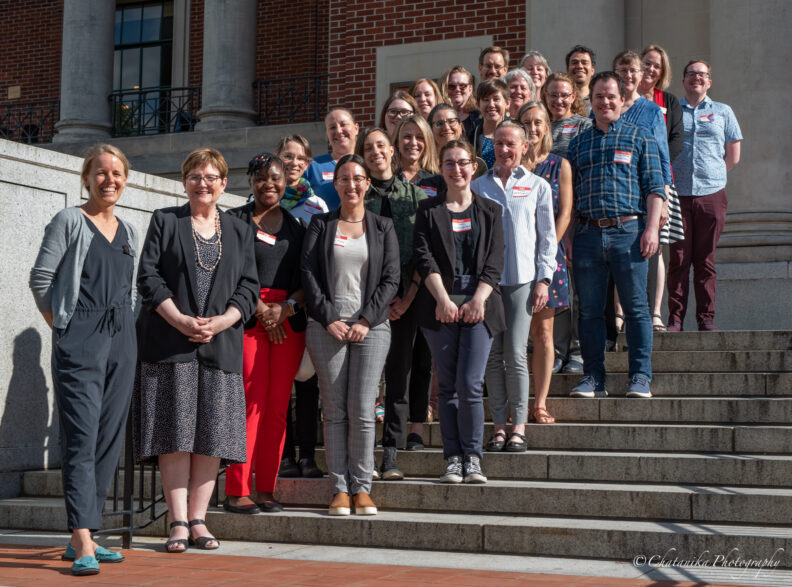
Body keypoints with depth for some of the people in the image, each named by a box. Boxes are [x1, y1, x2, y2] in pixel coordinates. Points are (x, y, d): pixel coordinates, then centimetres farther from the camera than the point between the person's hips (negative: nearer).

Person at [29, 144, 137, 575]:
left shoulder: (129, 233, 16)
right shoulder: (69, 222, -1)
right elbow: (41, 278, -3)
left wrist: (122, 327, 14)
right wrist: (61, 327, -1)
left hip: (120, 342, 6)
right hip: (78, 341, -6)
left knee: (109, 440, 5)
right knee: (81, 438, -13)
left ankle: (81, 537, 13)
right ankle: (82, 542, -18)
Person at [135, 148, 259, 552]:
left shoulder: (240, 231, 16)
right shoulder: (165, 221, 9)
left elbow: (249, 288, 8)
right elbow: (148, 276, 0)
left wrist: (221, 322, -9)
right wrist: (181, 320, -13)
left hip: (221, 344, 2)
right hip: (170, 343, -2)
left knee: (213, 433, -1)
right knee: (175, 431, -5)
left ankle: (198, 519, 6)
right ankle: (178, 522, -2)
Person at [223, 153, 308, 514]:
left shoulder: (297, 225, 17)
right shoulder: (235, 221, 6)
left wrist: (287, 307, -6)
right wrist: (261, 309, -10)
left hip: (289, 321, 4)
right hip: (247, 318, -4)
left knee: (277, 407, 2)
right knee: (251, 402, -10)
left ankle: (266, 489, 8)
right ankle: (236, 491, -6)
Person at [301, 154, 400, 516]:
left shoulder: (382, 227, 12)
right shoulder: (320, 225, 12)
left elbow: (390, 279, 5)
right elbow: (308, 273, 3)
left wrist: (366, 320, -7)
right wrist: (328, 318, -8)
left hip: (371, 326, 0)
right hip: (327, 326, 0)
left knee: (362, 410, -7)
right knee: (334, 411, -1)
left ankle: (362, 488, 2)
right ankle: (340, 489, 3)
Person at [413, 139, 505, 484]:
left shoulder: (490, 211, 13)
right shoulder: (428, 210, 11)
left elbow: (495, 262, 4)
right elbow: (424, 258, 0)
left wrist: (478, 300, -10)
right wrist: (442, 298, -14)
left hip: (479, 305, 0)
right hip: (440, 307, 1)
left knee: (470, 384, -11)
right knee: (448, 386, 1)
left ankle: (472, 459, -2)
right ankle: (453, 459, 6)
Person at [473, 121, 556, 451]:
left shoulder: (538, 187, 8)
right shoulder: (479, 186, 11)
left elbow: (547, 237, 8)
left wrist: (544, 279, -1)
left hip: (522, 278, -2)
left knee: (516, 353, -7)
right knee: (493, 354, 2)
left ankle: (519, 427, 1)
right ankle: (499, 426, 8)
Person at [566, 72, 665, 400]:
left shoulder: (640, 138, 9)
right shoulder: (579, 143, 17)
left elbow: (654, 187, 3)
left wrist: (652, 228, -9)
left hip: (628, 231, -3)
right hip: (587, 234, 3)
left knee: (636, 307, -2)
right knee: (589, 309, 4)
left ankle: (640, 378, 3)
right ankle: (593, 378, 10)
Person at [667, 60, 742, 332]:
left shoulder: (722, 112, 14)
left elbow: (733, 156, 15)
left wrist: (711, 175, 9)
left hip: (711, 194, 1)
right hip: (677, 194, -1)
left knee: (706, 261, 2)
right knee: (678, 259, -2)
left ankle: (706, 317, 7)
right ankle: (675, 318, 2)